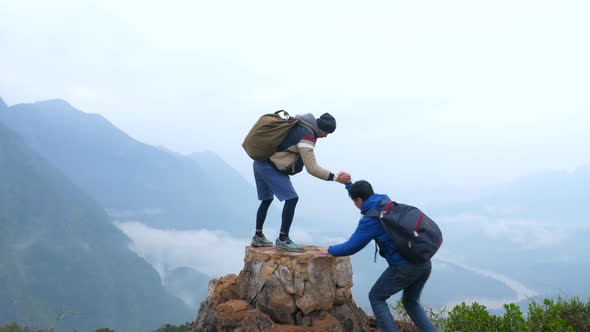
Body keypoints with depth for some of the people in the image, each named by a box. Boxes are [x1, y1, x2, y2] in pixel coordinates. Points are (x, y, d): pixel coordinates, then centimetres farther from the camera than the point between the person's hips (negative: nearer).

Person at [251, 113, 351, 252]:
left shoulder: (297, 123, 10)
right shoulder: (307, 136, -18)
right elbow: (312, 168, -21)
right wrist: (335, 178, -19)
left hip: (260, 162, 10)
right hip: (271, 168, -10)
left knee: (266, 199, 22)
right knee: (291, 198, -9)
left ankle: (258, 237, 30)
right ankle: (282, 240, -7)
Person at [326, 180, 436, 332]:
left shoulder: (370, 220, -11)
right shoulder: (386, 201, 12)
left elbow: (350, 248, -5)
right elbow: (368, 198, 35)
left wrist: (330, 250, 13)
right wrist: (348, 184, 34)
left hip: (404, 267, -8)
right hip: (424, 262, 8)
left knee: (376, 297, 14)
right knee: (410, 302, 26)